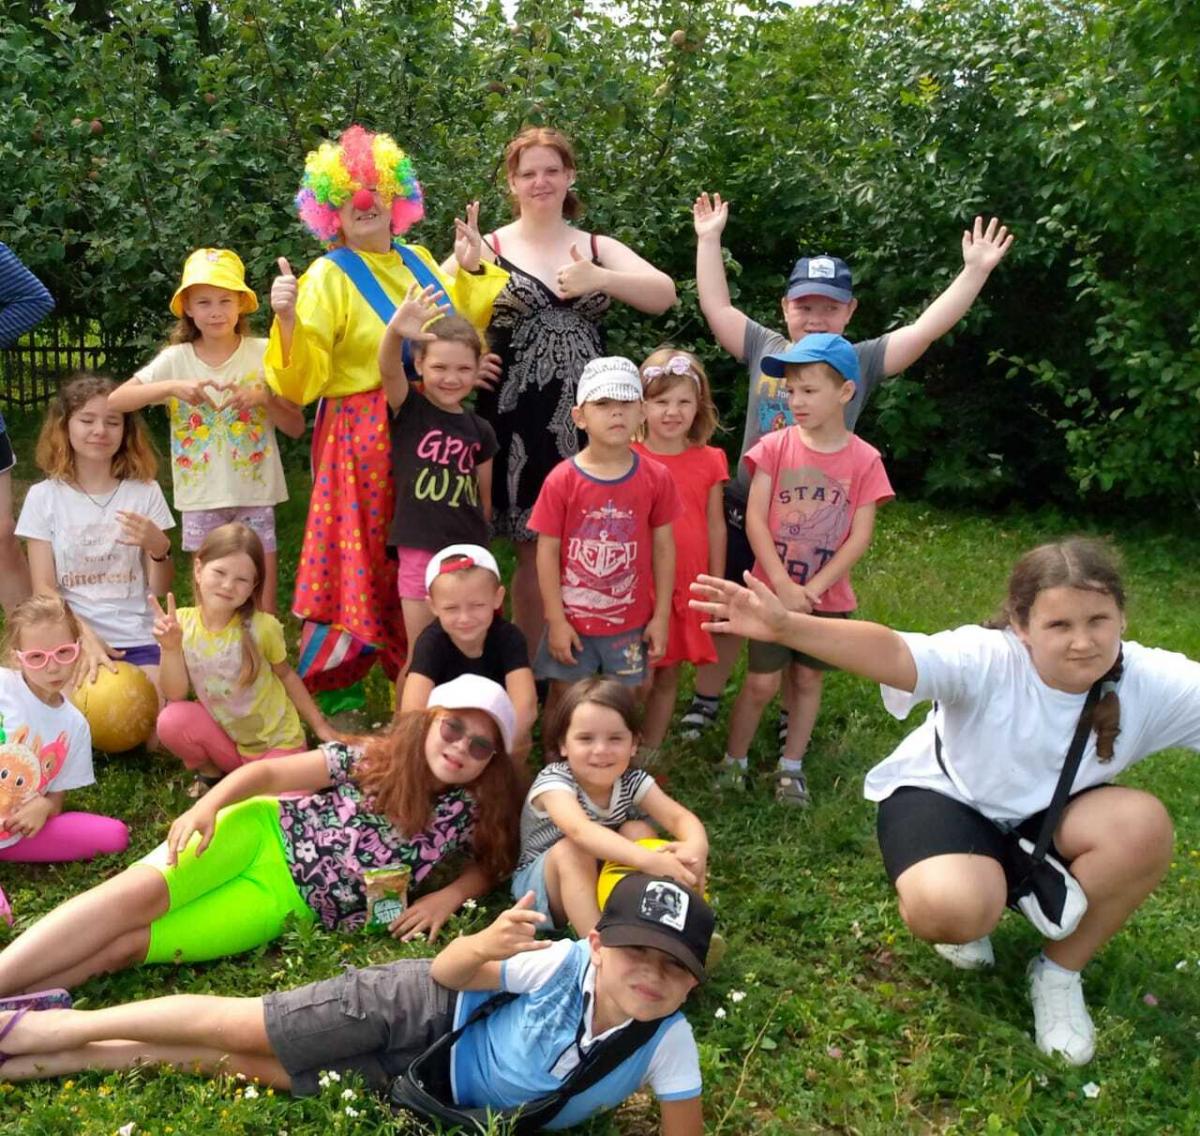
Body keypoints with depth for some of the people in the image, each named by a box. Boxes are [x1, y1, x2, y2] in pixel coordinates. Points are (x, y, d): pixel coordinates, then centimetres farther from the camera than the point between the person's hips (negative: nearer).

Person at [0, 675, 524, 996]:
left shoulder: (464, 812, -3)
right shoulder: (372, 758, -5)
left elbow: (494, 861, 11)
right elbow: (267, 772, -2)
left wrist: (446, 897, -10)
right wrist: (207, 804, -21)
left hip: (289, 902, 0)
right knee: (140, 891, -27)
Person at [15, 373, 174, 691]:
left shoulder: (145, 491, 2)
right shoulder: (43, 496, 3)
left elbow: (160, 588, 3)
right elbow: (44, 589, 0)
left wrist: (160, 549, -19)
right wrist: (86, 639, -16)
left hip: (139, 640, 1)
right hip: (73, 638, 0)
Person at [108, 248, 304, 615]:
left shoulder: (263, 353, -3)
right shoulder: (176, 359, -2)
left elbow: (296, 427, -2)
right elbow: (115, 401, -11)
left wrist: (263, 398, -19)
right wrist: (173, 387, -23)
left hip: (256, 491, -1)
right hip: (201, 496, 1)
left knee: (262, 602, 5)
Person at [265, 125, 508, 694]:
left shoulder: (418, 260, 11)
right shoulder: (328, 276, -6)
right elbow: (303, 383, -13)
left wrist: (470, 271, 13)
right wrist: (287, 319, -29)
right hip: (366, 440, -6)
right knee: (369, 565, -3)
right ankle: (321, 686, 13)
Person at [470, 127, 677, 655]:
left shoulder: (598, 248, 11)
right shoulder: (489, 248, 4)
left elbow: (663, 295, -3)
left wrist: (600, 278, -18)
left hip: (587, 419, 2)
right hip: (518, 422, -2)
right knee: (535, 551, 3)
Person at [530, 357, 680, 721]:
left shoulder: (655, 478, -7)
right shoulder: (562, 480, -12)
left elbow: (663, 548, 0)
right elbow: (547, 553, -8)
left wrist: (661, 616, 0)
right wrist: (556, 620, -9)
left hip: (630, 623, 1)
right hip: (572, 621, -1)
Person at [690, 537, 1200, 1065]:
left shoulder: (1154, 683, -19)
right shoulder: (987, 660, -31)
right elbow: (894, 653, -48)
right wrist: (785, 626, -63)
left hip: (1045, 816, 4)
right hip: (945, 796, -4)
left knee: (1142, 824, -28)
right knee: (950, 909, -35)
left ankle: (1061, 971, -3)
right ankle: (967, 920, 8)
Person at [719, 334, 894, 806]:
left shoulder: (864, 459, -7)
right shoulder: (775, 446, -8)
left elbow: (860, 537, -8)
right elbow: (755, 519, -11)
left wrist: (813, 588, -15)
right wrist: (783, 585, -18)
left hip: (828, 597, 1)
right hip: (773, 590, -1)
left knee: (808, 679, 14)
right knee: (762, 682, 3)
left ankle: (791, 767, 28)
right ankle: (733, 760, 22)